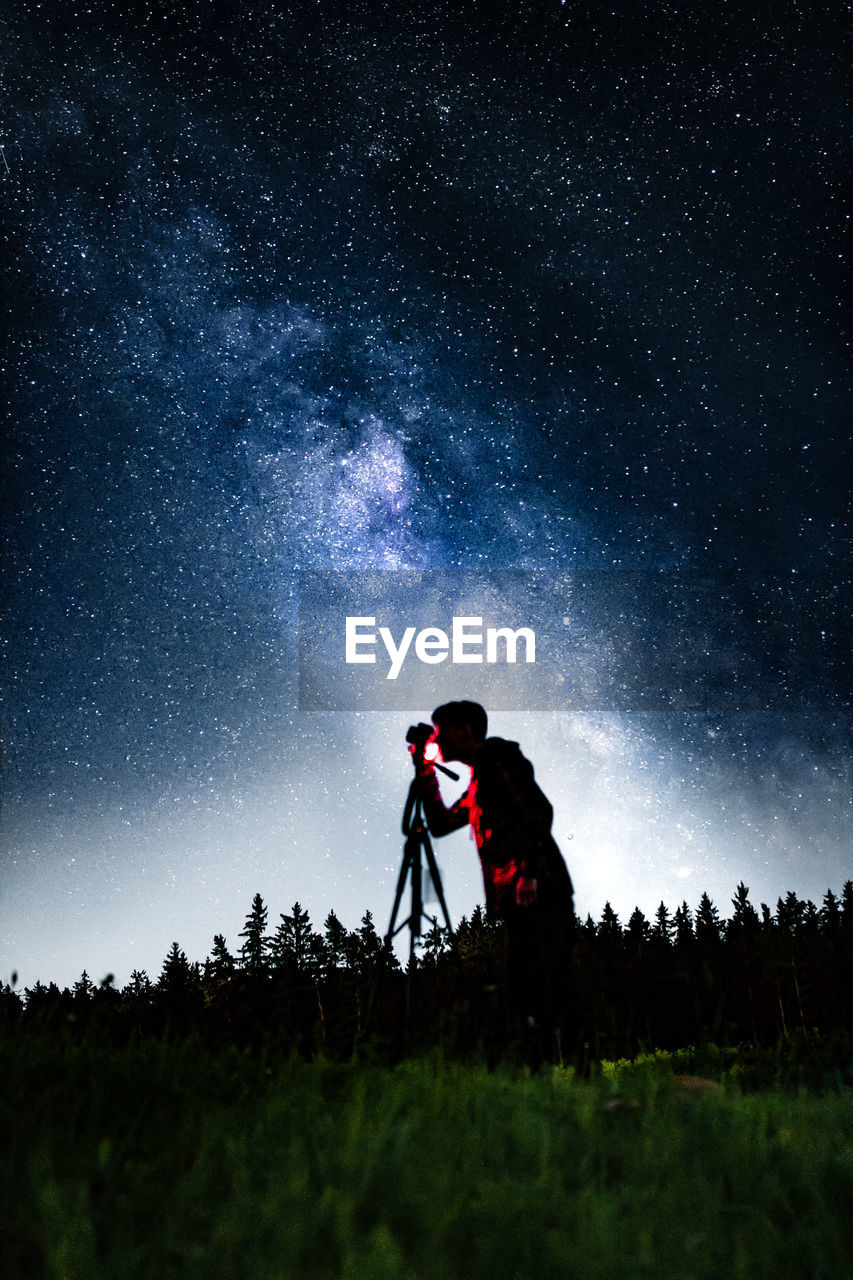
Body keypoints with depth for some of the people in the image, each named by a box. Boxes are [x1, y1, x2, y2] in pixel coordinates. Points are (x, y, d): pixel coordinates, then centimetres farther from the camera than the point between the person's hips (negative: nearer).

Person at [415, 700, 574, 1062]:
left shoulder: (497, 757, -2)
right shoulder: (480, 777, 26)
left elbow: (539, 811, -14)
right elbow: (441, 823, 33)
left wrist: (529, 873, -20)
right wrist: (425, 771, 27)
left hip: (537, 897, -10)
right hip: (525, 901, 10)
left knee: (530, 1000, -14)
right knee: (545, 1002, 8)